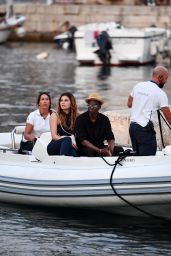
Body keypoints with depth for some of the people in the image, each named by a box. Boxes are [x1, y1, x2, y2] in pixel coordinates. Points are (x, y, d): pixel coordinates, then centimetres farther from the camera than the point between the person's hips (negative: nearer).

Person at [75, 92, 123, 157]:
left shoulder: (104, 119, 3)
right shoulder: (81, 119, -9)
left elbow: (110, 138, -3)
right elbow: (82, 140, -17)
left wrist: (111, 150, -27)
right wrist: (99, 151, -28)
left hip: (100, 147, 4)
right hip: (84, 149, -4)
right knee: (90, 152, -37)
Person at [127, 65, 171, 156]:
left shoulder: (138, 86, 10)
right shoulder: (160, 93, -8)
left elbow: (129, 104, 19)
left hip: (132, 126, 7)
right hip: (145, 128, -7)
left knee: (138, 156, 13)